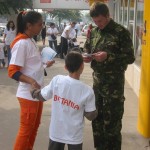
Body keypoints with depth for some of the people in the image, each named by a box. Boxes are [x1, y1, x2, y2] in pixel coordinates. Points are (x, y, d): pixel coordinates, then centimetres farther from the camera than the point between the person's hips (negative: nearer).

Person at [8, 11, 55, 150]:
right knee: (26, 129, 3)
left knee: (34, 126, 20)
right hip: (28, 94, -9)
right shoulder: (21, 43, -19)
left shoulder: (31, 41, 8)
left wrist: (45, 65, 17)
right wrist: (30, 81, -33)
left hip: (38, 92, 9)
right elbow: (12, 71, -22)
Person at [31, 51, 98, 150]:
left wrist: (34, 92, 18)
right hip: (74, 135, -2)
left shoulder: (56, 80, -14)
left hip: (56, 132, 2)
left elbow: (42, 97, -2)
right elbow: (91, 116, -12)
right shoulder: (87, 91, -18)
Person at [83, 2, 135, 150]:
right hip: (97, 80, 6)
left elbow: (130, 58, -11)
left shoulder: (121, 32, -10)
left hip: (114, 82, -6)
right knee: (97, 119, 16)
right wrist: (88, 56, -6)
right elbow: (87, 49, 18)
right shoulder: (94, 31, 6)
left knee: (112, 121, 2)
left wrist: (108, 56, -22)